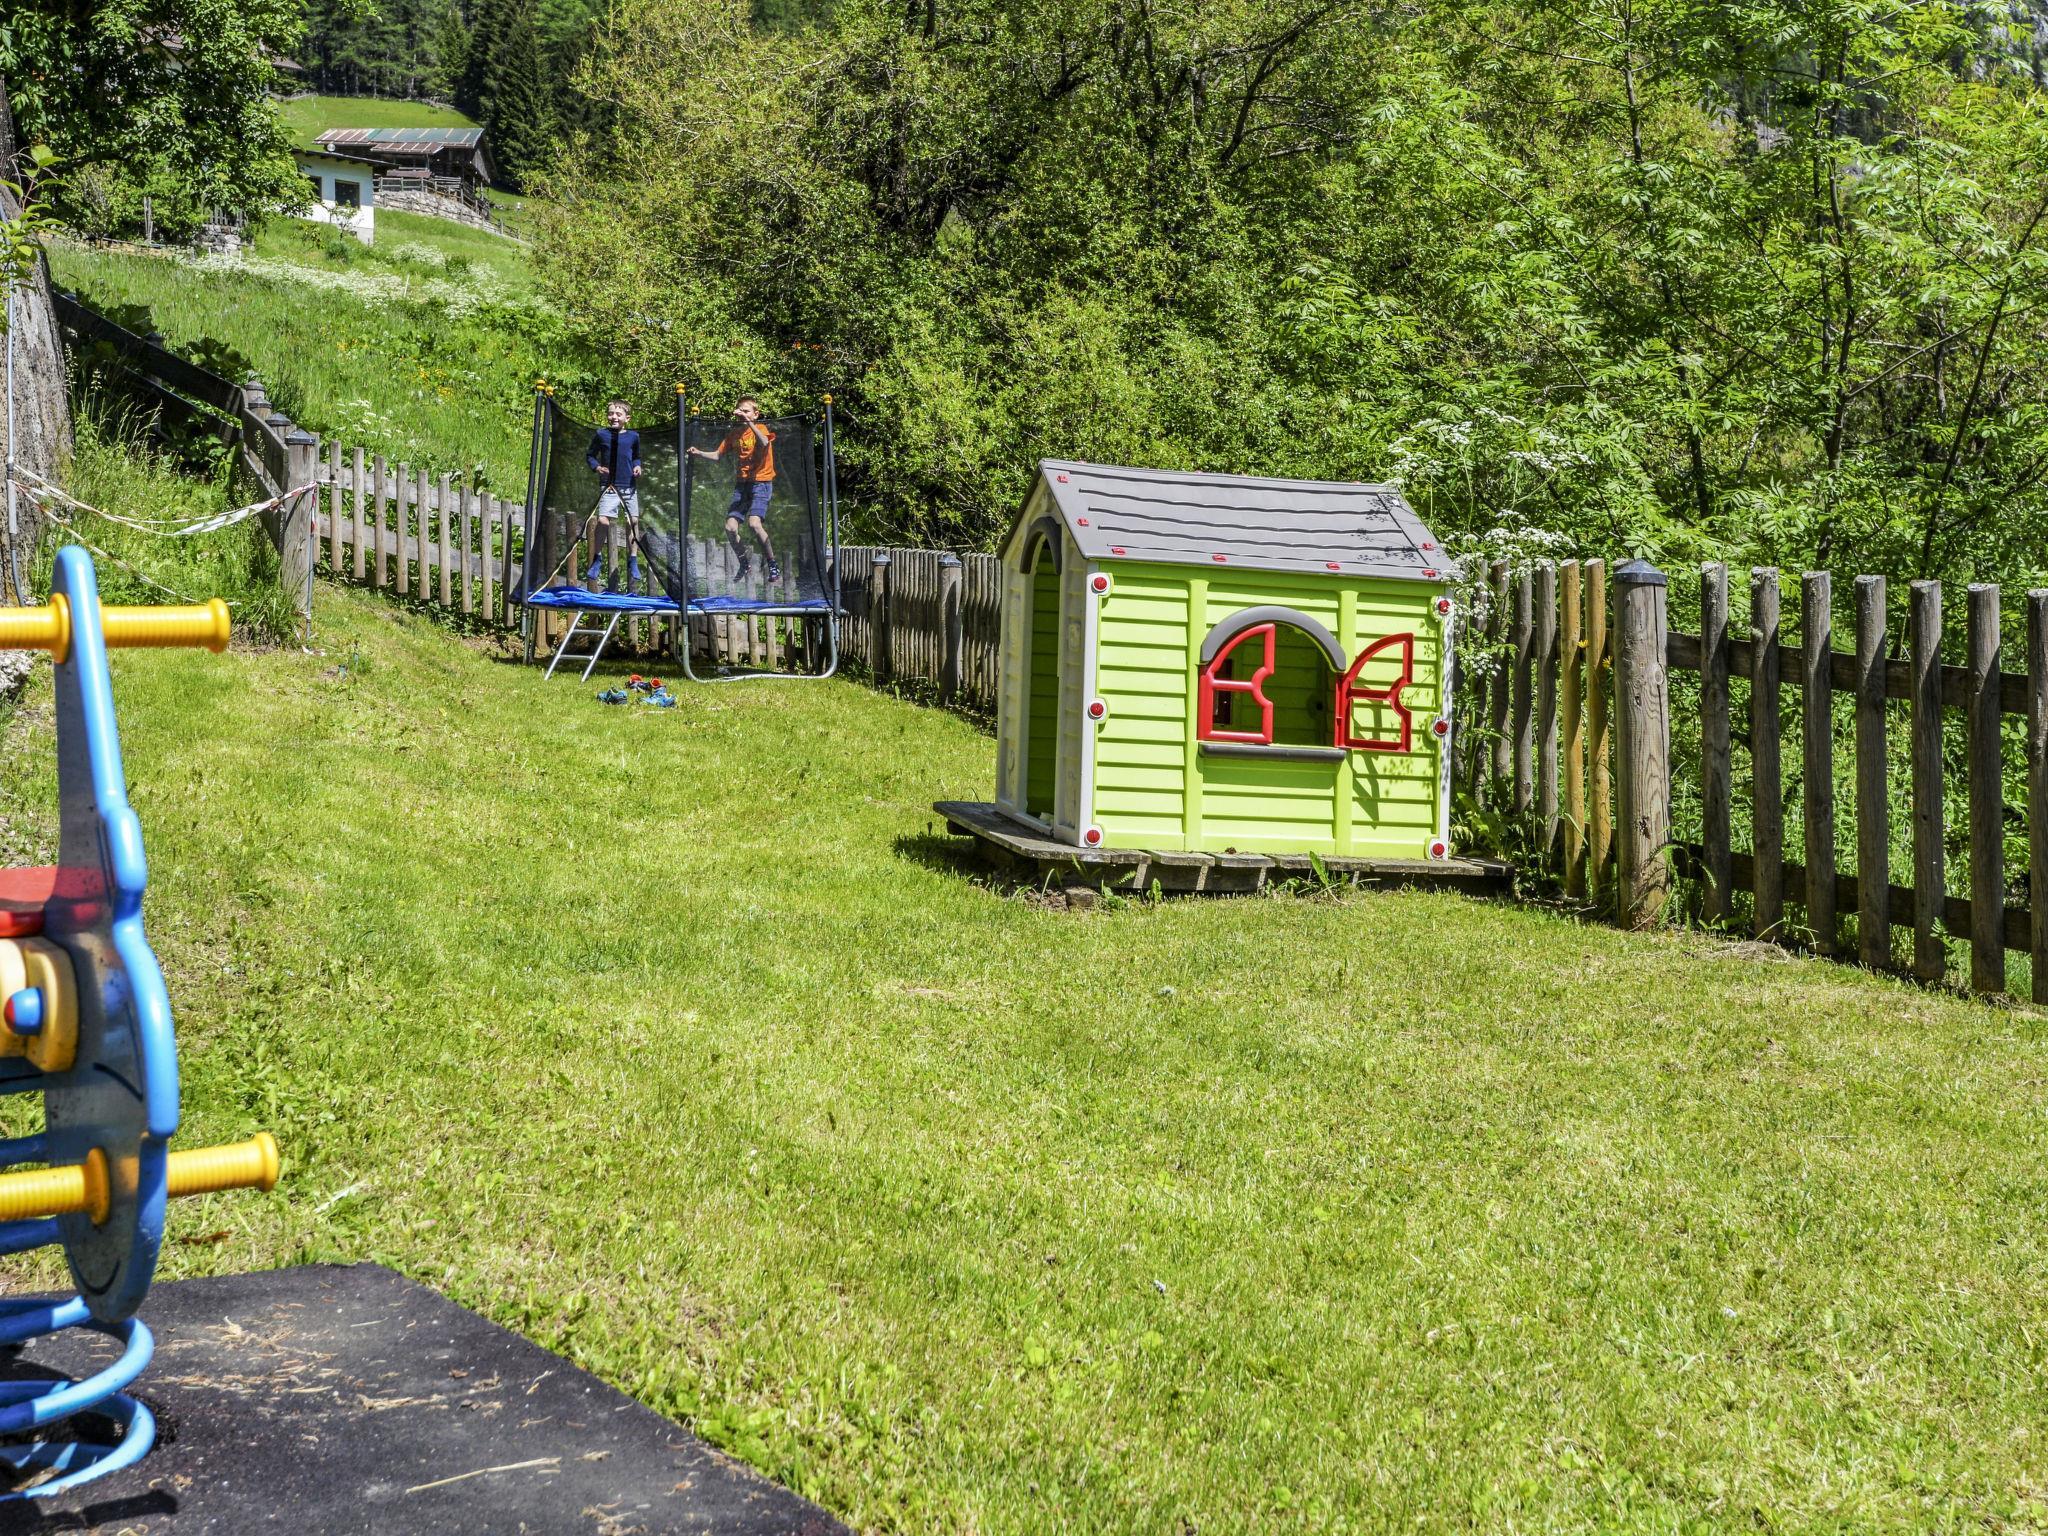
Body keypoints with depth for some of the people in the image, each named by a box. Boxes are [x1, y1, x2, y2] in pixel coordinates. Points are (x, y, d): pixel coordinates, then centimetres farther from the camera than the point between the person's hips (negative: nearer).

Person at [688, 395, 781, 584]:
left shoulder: (762, 428, -5)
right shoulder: (734, 433, 11)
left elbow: (764, 442, -28)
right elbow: (717, 454, 17)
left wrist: (749, 422, -34)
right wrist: (699, 453, 1)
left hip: (760, 482, -6)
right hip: (741, 484, 6)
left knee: (754, 523, -25)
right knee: (730, 528, -5)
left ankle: (773, 565, -11)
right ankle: (745, 565, 17)